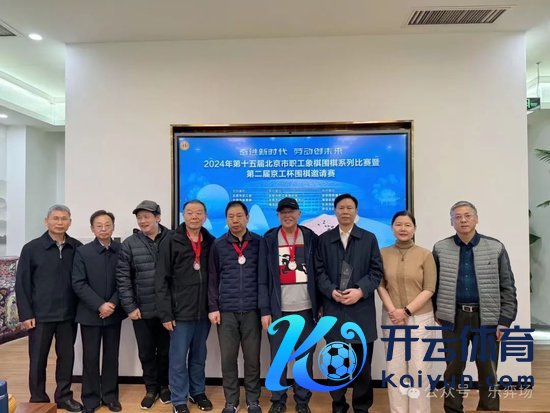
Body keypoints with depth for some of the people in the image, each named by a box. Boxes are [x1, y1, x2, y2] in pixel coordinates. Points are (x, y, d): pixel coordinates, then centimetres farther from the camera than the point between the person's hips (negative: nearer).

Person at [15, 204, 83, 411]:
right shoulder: (31, 248, -4)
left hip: (68, 314, 2)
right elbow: (21, 283, -3)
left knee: (67, 357, 11)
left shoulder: (77, 248, -1)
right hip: (40, 315, -1)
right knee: (38, 359, 10)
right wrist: (26, 314, -6)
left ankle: (64, 396, 28)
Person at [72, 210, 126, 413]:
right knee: (90, 357, 7)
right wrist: (99, 305, -16)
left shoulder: (122, 250, -1)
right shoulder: (82, 252, -2)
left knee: (111, 356, 11)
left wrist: (113, 303, -13)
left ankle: (110, 396, 25)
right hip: (90, 313, -1)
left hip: (113, 313, 1)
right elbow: (78, 284, -8)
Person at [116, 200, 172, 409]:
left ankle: (164, 385, 35)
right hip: (142, 310, 1)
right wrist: (129, 307, -6)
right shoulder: (129, 244, -2)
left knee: (166, 350, 14)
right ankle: (151, 388, 33)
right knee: (146, 352, 14)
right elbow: (122, 278, -2)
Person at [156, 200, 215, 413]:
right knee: (178, 358, 8)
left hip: (204, 312, 3)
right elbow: (161, 281, -7)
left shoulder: (211, 243, 3)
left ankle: (197, 392, 35)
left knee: (199, 356, 17)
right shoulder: (171, 243, -6)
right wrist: (165, 313, -10)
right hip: (180, 312, -3)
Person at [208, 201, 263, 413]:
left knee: (252, 357, 9)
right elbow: (212, 279, 5)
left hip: (252, 310, 0)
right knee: (228, 358, 8)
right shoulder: (218, 245, 3)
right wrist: (213, 307, -1)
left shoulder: (259, 242, 2)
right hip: (226, 310, 1)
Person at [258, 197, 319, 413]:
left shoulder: (311, 238, 4)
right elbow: (263, 278, 0)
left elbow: (318, 273, 5)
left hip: (305, 308, 1)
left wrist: (321, 304, 1)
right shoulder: (269, 239, 2)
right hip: (278, 309, 0)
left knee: (305, 357, 9)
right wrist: (264, 310, -4)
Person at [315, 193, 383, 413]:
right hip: (333, 308, 0)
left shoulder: (369, 238, 8)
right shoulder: (324, 239, 9)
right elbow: (319, 271, 3)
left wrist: (360, 291, -12)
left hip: (362, 308, 0)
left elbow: (376, 271, 2)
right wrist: (332, 291, -12)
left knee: (363, 361, 7)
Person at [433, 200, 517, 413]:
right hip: (453, 318, 0)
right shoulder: (441, 249, 0)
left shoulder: (496, 248, 0)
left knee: (488, 370, 10)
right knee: (453, 368, 9)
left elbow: (507, 287, 1)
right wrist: (435, 310, 2)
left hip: (487, 318, 0)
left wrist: (505, 319, -4)